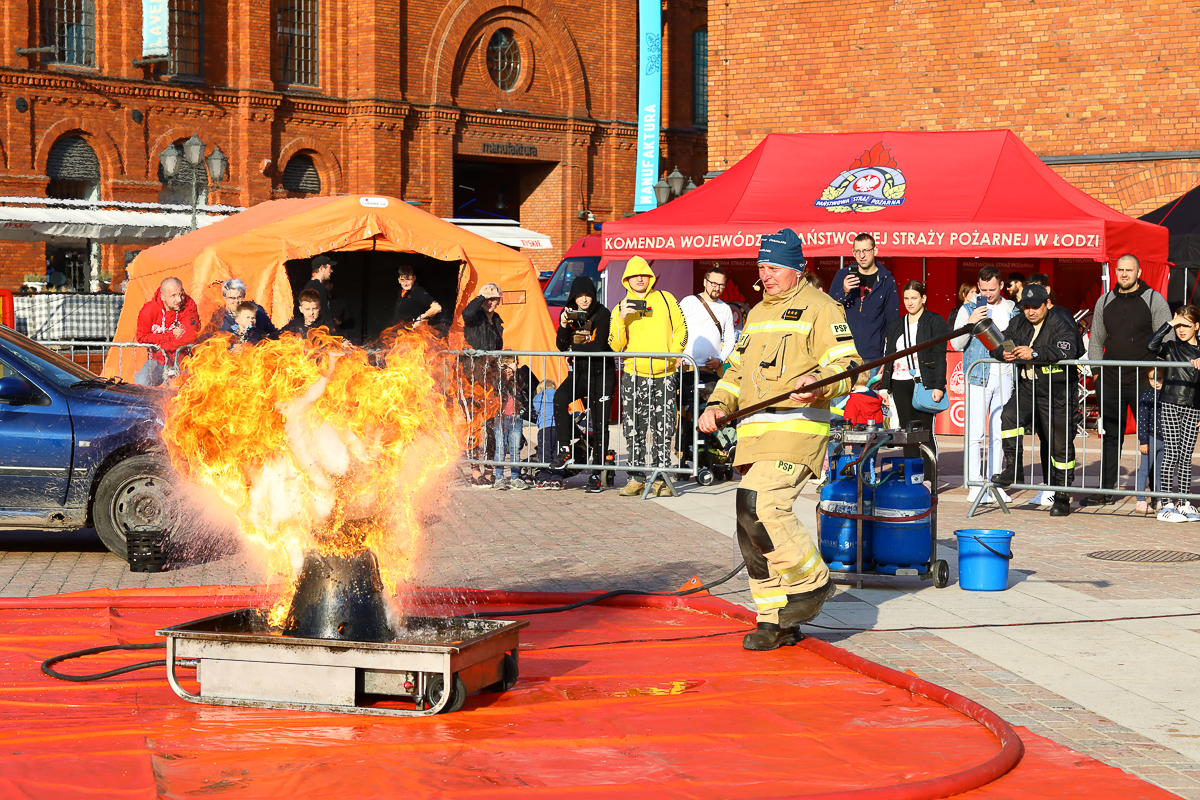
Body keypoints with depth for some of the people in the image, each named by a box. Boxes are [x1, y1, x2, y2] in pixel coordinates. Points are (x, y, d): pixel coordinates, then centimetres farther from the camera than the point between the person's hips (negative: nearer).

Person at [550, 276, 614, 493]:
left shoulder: (602, 314, -11)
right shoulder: (569, 314, 5)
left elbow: (598, 347, -17)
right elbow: (562, 346, 0)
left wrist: (574, 350, -7)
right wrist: (564, 326, -16)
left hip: (602, 373, -4)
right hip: (578, 372, 4)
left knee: (599, 424, -3)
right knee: (560, 398, -27)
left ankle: (595, 473, 4)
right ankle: (565, 449, -20)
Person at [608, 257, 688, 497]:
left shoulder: (665, 299, 8)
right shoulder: (621, 308, 10)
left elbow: (681, 329, 9)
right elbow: (615, 346, 2)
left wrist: (672, 355, -3)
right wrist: (621, 319, -11)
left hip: (664, 376, -1)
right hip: (634, 376, 1)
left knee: (663, 431, 0)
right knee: (633, 430, -1)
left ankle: (660, 479, 7)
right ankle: (637, 477, 8)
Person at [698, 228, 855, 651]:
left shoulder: (820, 309, -1)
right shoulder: (757, 314, 24)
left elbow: (847, 364, -9)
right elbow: (738, 369, 31)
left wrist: (818, 381, -29)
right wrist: (718, 404, 13)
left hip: (796, 426, -8)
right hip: (754, 431, 8)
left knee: (762, 506, -24)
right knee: (749, 525, 4)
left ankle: (812, 583, -5)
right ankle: (777, 623, 12)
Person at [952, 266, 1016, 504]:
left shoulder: (1013, 310, 12)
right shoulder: (968, 310, 4)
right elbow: (956, 344, -2)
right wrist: (971, 323, -15)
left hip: (1005, 377, 3)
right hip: (979, 377, -3)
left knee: (999, 434, 6)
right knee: (976, 433, -8)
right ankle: (975, 485, -6)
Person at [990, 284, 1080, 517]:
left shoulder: (1061, 325, -10)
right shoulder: (1018, 324, 10)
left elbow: (1067, 351, -26)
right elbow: (997, 346, 13)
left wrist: (1034, 353, -31)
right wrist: (1003, 353, -12)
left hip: (1056, 392, -5)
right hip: (1027, 387, 5)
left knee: (1060, 445, 0)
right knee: (1009, 416, -23)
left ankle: (1062, 497, 9)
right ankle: (1013, 469, -14)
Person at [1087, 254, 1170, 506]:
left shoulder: (1154, 300, -1)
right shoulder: (1104, 302, 11)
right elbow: (1096, 340, 20)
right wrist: (1097, 371, 11)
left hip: (1143, 383, -4)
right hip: (1110, 383, 4)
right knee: (1110, 436, 7)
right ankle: (1106, 490, 13)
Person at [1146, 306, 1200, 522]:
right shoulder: (1171, 347, 4)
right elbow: (1153, 345, -16)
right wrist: (1169, 323, -13)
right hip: (1171, 404, -2)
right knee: (1172, 452, -7)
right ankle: (1166, 505, -6)